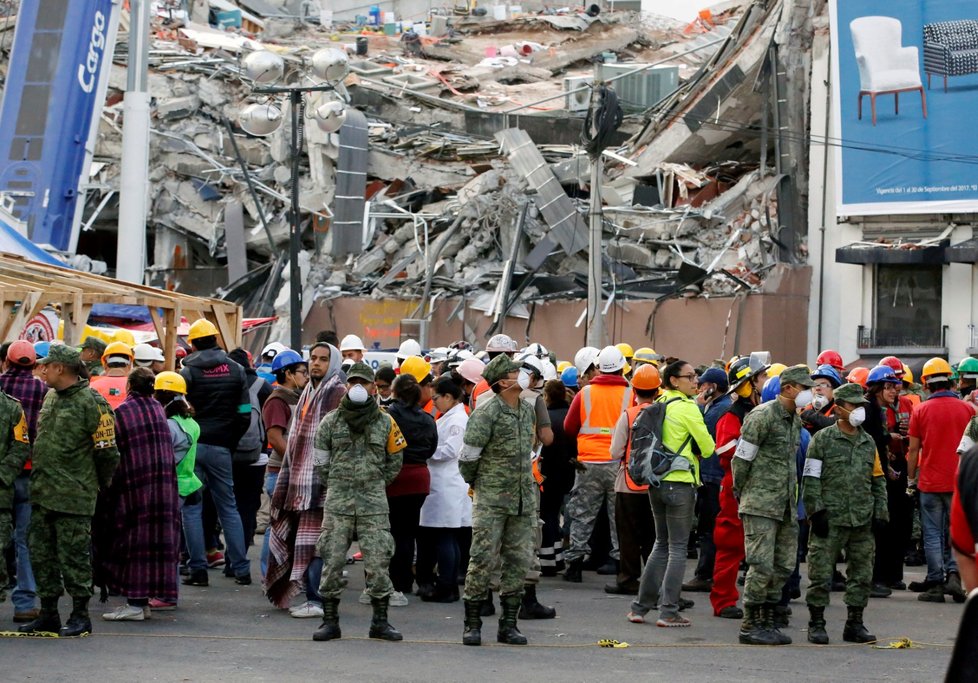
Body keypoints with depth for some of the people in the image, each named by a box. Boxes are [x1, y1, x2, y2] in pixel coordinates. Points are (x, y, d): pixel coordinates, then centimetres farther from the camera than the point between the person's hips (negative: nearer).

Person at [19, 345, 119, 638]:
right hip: (42, 493, 8)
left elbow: (107, 451, -9)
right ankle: (48, 614, 17)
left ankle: (80, 615, 4)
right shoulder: (50, 398, 15)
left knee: (74, 557, -4)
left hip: (73, 497, -8)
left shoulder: (91, 403, -11)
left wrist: (98, 485, 1)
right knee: (41, 555, 9)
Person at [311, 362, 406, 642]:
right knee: (332, 561, -1)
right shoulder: (331, 422, 4)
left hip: (374, 503, 0)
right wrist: (335, 487, 12)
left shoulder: (385, 423, 5)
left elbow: (394, 463, 15)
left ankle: (380, 621, 6)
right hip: (337, 503, 0)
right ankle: (330, 621, 6)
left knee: (378, 561, -3)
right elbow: (321, 463, 12)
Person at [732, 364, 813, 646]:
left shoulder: (795, 420, 15)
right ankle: (750, 625, -3)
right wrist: (741, 493, 1)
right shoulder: (762, 416, -11)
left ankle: (767, 622, 17)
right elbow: (741, 459, -8)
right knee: (762, 565, -10)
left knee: (784, 565, 8)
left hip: (786, 506, 8)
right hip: (761, 504, -8)